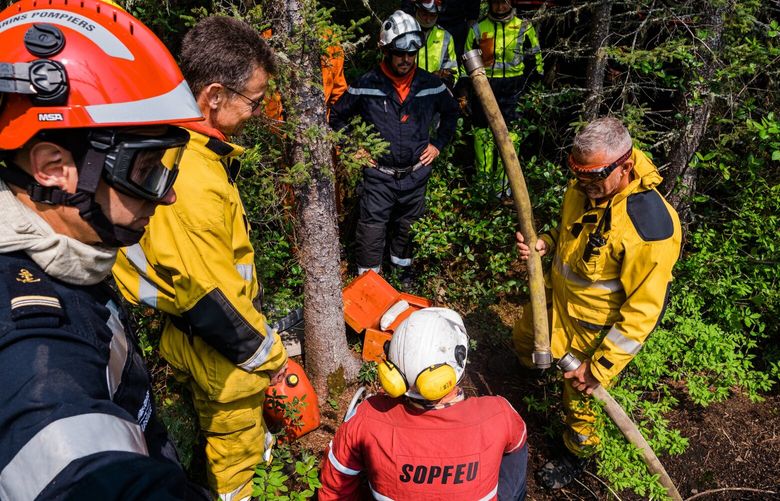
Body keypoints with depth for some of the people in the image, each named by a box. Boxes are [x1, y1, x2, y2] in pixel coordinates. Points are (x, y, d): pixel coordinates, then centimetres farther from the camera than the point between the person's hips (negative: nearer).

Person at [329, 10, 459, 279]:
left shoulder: (430, 85, 0)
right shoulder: (366, 85, -8)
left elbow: (451, 111, 18)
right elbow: (337, 116, 5)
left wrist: (438, 144, 9)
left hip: (416, 173, 3)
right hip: (379, 174, -2)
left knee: (408, 226, 17)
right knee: (372, 229, -2)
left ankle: (403, 265, 39)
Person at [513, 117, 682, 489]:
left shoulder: (651, 225, -35)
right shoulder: (583, 187, -12)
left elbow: (643, 309, -28)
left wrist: (601, 367, -24)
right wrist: (544, 244, -14)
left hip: (594, 327, -6)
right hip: (554, 297, 7)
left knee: (578, 395, 16)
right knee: (523, 339, 30)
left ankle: (578, 453, 49)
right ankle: (530, 366, 68)